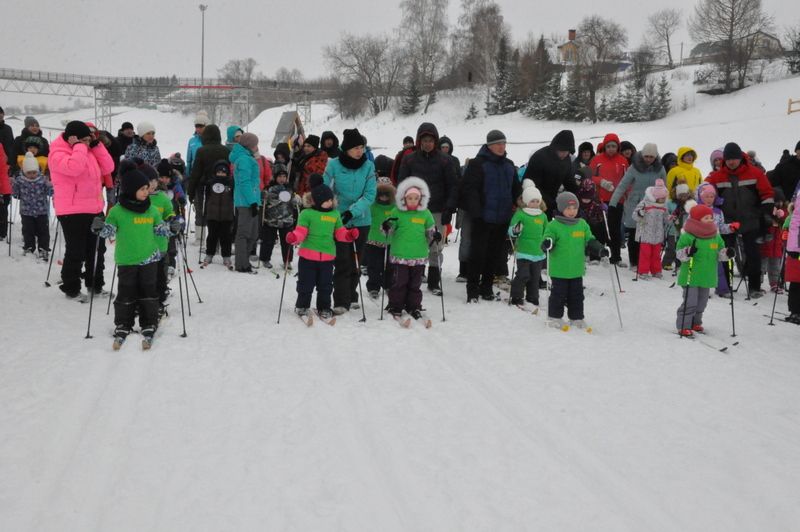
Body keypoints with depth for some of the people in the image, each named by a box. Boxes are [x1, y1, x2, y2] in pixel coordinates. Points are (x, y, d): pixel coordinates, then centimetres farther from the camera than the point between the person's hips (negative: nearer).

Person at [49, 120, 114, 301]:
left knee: (97, 249, 15)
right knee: (76, 252, -1)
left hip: (94, 209, 8)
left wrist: (96, 145, 2)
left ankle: (95, 284, 29)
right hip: (72, 211, -8)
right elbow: (74, 167, -32)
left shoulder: (88, 151, 13)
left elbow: (108, 168, 8)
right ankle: (71, 289, 13)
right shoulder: (58, 154, -12)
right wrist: (79, 146, -20)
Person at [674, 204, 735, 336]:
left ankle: (695, 322, 30)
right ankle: (684, 326, -2)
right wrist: (688, 252, -31)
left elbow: (719, 253, 16)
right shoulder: (688, 235, -12)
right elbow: (679, 252, -12)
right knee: (690, 301, -10)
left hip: (707, 276, 7)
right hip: (691, 276, -6)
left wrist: (727, 253, -4)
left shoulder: (716, 236, 8)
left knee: (702, 302, 14)